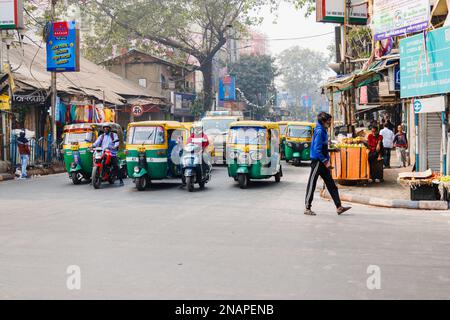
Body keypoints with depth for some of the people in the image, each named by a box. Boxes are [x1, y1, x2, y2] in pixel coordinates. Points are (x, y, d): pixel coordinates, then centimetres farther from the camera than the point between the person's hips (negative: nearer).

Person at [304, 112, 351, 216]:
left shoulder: (323, 131, 14)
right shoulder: (319, 131, -15)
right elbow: (317, 149, -21)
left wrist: (327, 161, 15)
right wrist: (326, 161, -17)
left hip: (323, 163, 10)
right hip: (317, 161, -10)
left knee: (331, 184, 8)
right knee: (312, 184, -2)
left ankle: (339, 207, 9)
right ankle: (307, 208, 5)